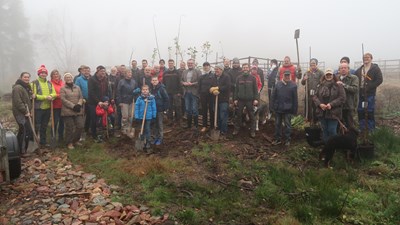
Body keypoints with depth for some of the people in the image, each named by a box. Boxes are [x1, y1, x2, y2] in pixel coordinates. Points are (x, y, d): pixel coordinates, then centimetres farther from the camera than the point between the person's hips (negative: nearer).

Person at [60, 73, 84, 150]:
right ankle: (69, 143, 14)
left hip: (78, 111, 4)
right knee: (70, 128, -1)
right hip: (68, 111, -4)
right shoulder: (63, 88, 2)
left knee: (80, 126, 0)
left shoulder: (77, 87, 14)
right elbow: (63, 99, -9)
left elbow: (81, 97, 8)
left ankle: (75, 140, 20)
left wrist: (79, 104, -12)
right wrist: (73, 106, -16)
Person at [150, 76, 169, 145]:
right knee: (155, 124, 12)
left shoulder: (161, 88, -12)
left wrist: (165, 108, -13)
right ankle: (156, 137, 23)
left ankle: (160, 138, 12)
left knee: (160, 124, 2)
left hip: (160, 109, -5)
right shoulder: (151, 89, 4)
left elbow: (166, 99, -12)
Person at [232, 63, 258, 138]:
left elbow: (255, 89, 1)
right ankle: (236, 129, 19)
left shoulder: (252, 78, 2)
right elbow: (236, 89, 7)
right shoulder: (239, 78, 6)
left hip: (250, 100, -1)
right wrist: (235, 99, 2)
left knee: (251, 116, 4)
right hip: (240, 100, 1)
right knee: (239, 115, 8)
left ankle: (252, 131, 13)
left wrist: (256, 99, -6)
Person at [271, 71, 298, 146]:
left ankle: (287, 140, 17)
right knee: (277, 124, 12)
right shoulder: (278, 84, 2)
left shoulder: (293, 85, -4)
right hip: (278, 108, 3)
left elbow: (295, 99, -4)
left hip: (288, 109, -3)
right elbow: (273, 96, 4)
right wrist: (273, 106, 0)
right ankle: (277, 139, 23)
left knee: (287, 125, 6)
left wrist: (294, 110, -5)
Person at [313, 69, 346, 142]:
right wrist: (320, 104, -12)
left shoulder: (338, 86, -2)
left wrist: (331, 104, -18)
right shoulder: (321, 86, 9)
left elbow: (342, 98, -9)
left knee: (332, 131, -3)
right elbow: (315, 96, 7)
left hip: (333, 113, -4)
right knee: (324, 130, 13)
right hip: (322, 112, 4)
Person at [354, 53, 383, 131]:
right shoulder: (359, 70, 15)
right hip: (360, 93, 5)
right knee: (360, 111, 7)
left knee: (370, 111, -2)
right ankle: (362, 128, 18)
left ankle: (370, 129, 7)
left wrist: (370, 87, -15)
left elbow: (380, 80, -8)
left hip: (370, 93, -5)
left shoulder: (375, 68, 0)